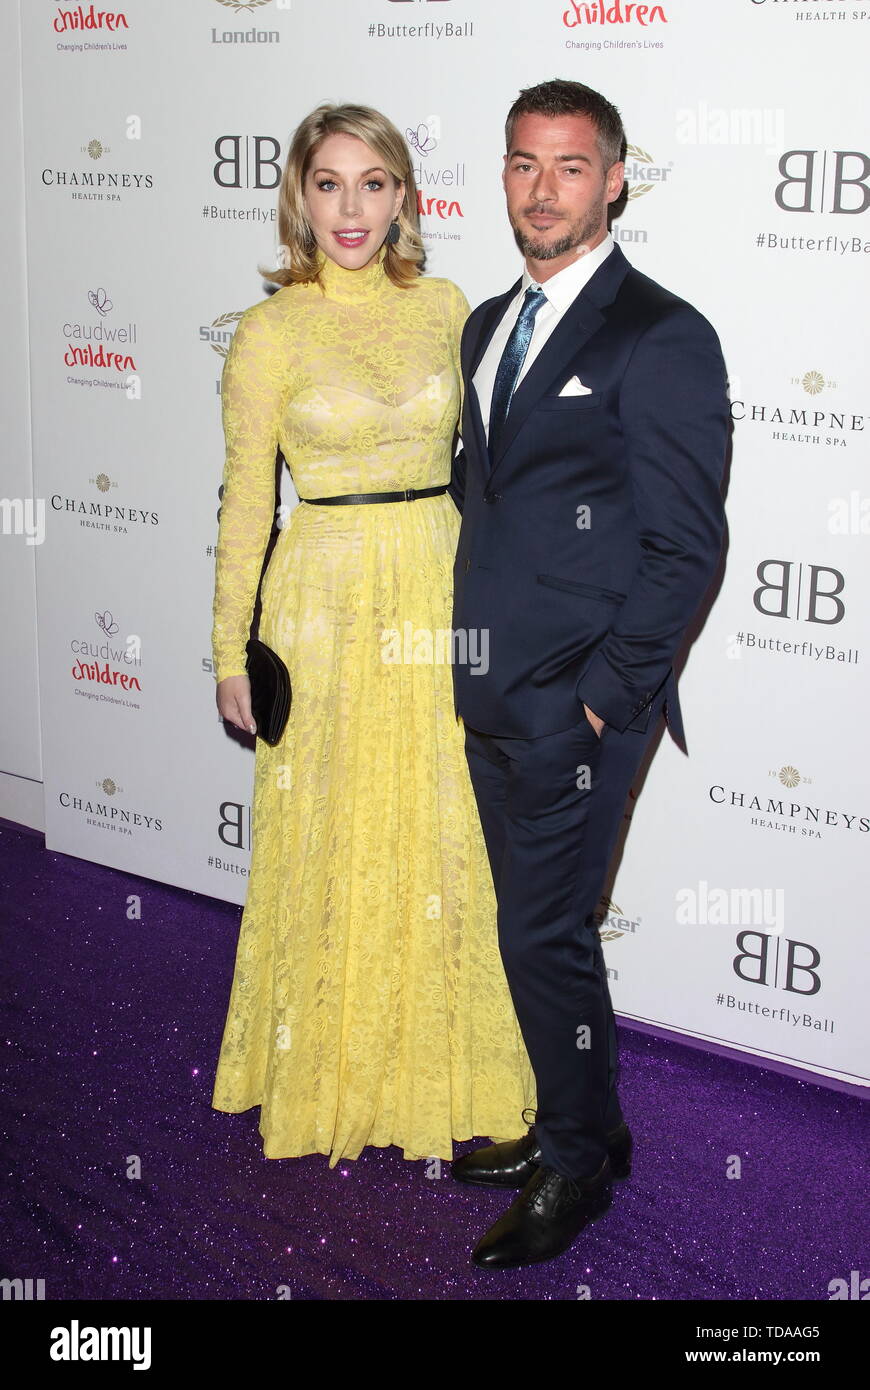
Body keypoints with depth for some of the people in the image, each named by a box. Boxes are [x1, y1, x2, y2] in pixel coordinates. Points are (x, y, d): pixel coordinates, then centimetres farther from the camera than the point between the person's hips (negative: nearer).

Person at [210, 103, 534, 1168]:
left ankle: (436, 1059, 29)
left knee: (446, 839, 10)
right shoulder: (271, 330, -5)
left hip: (442, 593, 3)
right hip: (327, 599, -3)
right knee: (332, 840, 8)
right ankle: (330, 1068, 28)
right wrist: (231, 654, -1)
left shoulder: (445, 308, 4)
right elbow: (246, 500, -2)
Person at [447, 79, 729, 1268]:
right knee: (539, 925, 17)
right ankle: (581, 1126, 34)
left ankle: (577, 1167, 20)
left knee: (544, 935, 0)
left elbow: (686, 545, -13)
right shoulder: (487, 326, 13)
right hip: (493, 698, 7)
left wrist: (604, 694, -15)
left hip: (578, 706, -7)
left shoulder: (663, 339, -11)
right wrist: (468, 652, 12)